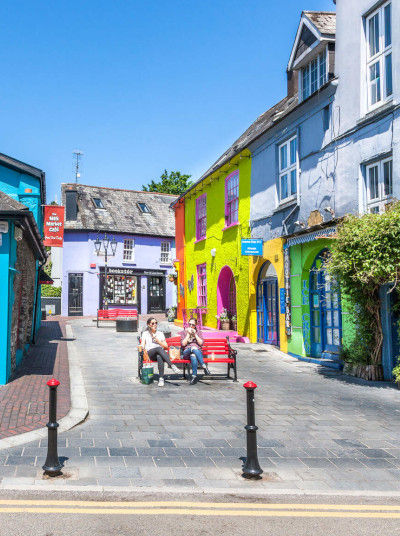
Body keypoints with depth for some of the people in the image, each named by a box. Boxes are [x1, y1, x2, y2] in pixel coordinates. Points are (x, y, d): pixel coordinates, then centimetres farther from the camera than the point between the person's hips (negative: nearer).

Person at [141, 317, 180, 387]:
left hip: (160, 352, 1)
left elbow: (166, 346, 18)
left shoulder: (160, 333, 25)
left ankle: (161, 378, -52)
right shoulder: (145, 333, 22)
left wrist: (158, 341, 4)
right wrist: (143, 348, -14)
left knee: (159, 357, -40)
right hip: (150, 353, -1)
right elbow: (142, 345, 9)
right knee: (159, 348, -39)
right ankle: (172, 365, -54)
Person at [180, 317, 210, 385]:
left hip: (198, 352, 1)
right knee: (193, 348, -39)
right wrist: (188, 334, -3)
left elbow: (201, 343, 5)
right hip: (186, 352, -1)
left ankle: (194, 376, -43)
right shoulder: (184, 333, 17)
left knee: (193, 356, -39)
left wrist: (195, 334, -2)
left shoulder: (198, 332, 19)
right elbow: (183, 344, 1)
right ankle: (204, 366, -45)